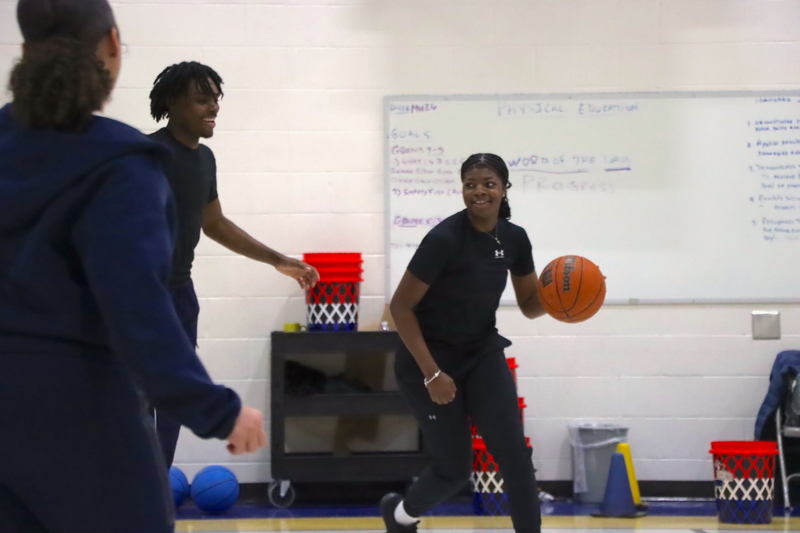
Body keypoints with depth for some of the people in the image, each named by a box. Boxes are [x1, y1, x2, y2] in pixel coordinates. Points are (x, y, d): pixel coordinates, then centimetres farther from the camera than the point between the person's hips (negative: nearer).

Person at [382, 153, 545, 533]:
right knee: (454, 468, 3)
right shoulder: (445, 238, -22)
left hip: (482, 353, 5)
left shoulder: (514, 238, -4)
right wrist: (432, 373, -21)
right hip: (430, 358, -5)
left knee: (514, 454, -8)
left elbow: (530, 305, 7)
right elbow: (401, 306, -19)